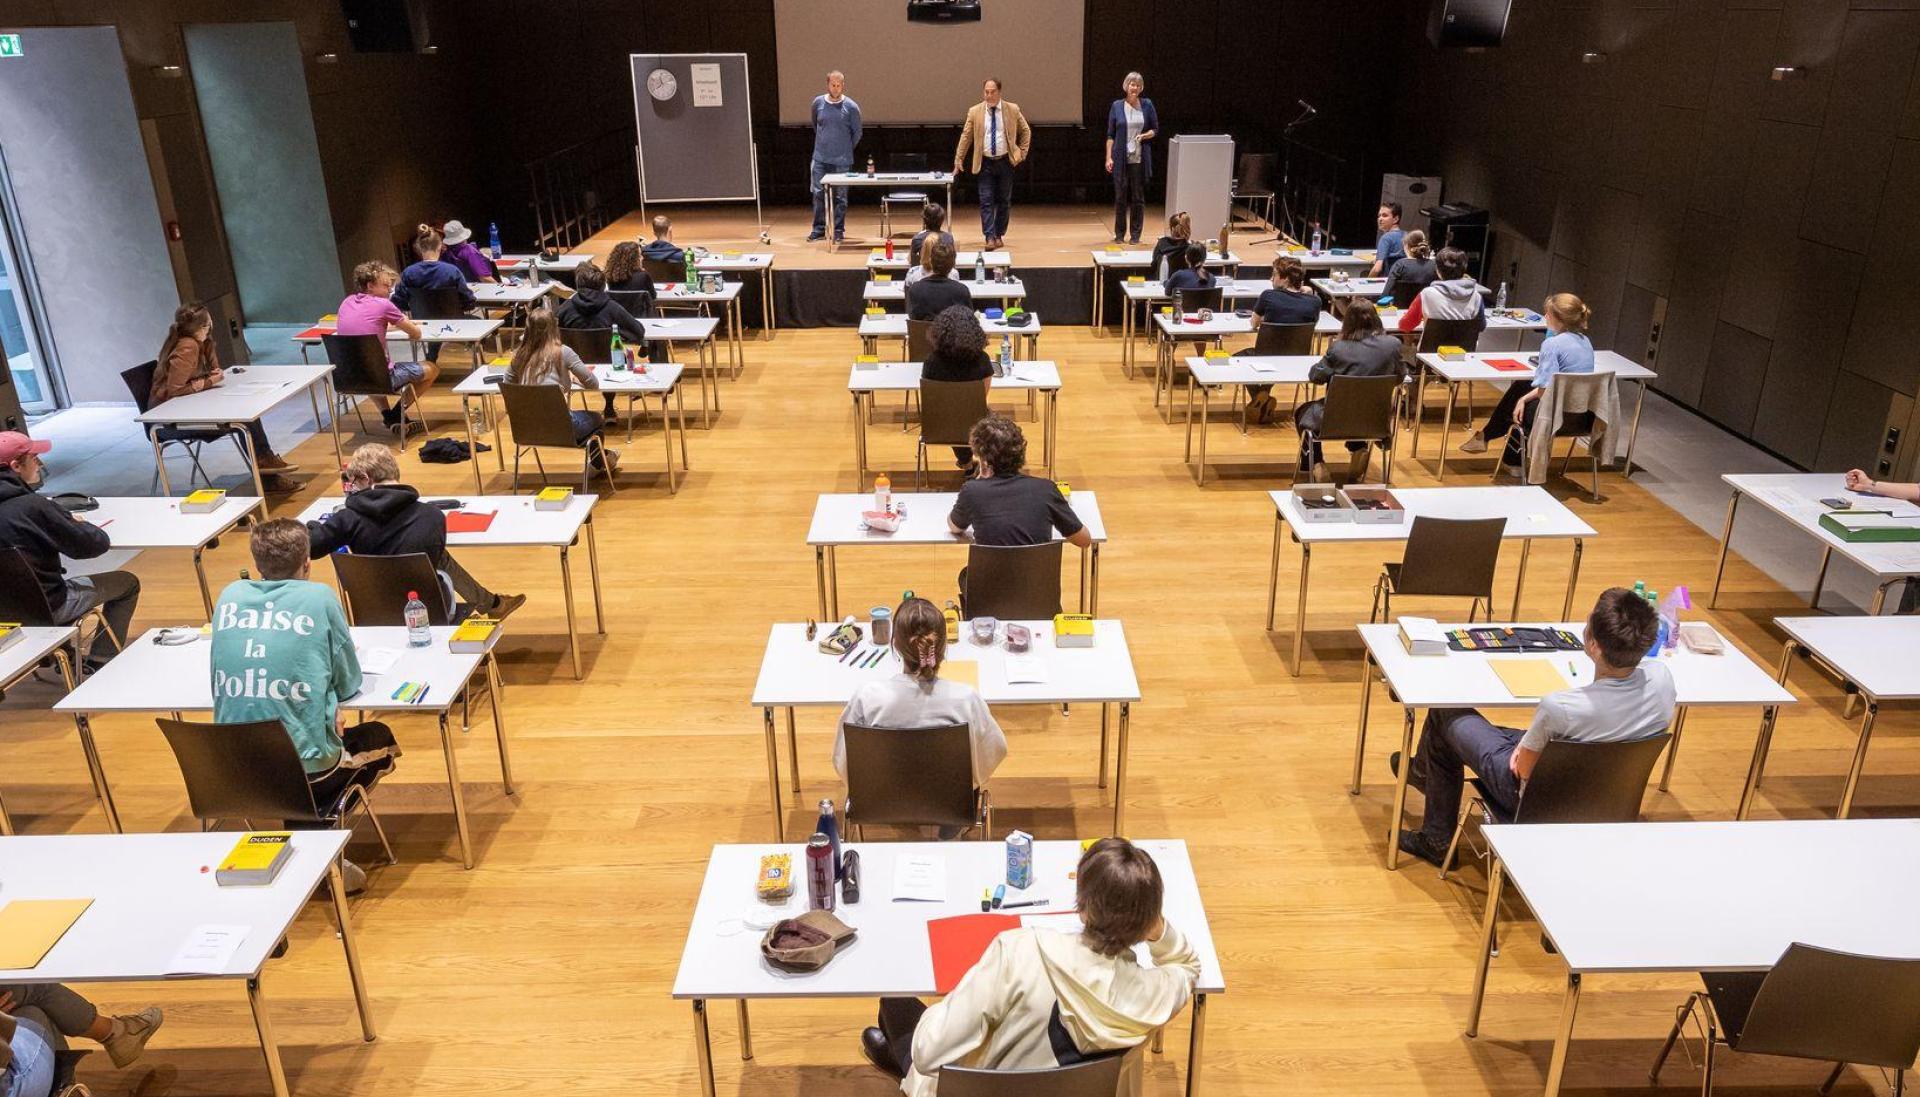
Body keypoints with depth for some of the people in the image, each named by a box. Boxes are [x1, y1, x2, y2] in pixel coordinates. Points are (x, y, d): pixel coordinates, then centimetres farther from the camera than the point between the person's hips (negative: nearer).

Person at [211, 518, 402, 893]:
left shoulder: (230, 595, 4)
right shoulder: (319, 597, -7)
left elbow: (220, 675, 17)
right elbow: (349, 682, 1)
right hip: (307, 768, -5)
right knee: (378, 737, 25)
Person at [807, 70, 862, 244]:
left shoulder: (851, 107, -6)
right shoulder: (818, 103, 2)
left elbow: (857, 133, 4)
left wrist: (846, 149, 11)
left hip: (842, 160, -2)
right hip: (820, 158, 3)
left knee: (840, 196, 2)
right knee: (818, 194, 4)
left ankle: (838, 231, 12)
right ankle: (819, 229, 13)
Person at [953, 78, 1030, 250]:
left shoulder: (1012, 109, 0)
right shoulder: (975, 111, -1)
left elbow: (1026, 132, 11)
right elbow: (965, 136, 4)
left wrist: (1022, 153, 3)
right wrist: (958, 160, 0)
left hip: (1005, 162, 1)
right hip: (985, 163, -1)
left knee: (1004, 201, 7)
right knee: (986, 201, -8)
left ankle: (999, 235, 19)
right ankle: (990, 238, -10)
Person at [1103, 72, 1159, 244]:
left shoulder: (1147, 105, 4)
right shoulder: (1117, 106, 2)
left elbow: (1155, 129, 9)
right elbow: (1110, 134, 4)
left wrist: (1145, 135, -12)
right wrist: (1108, 158, -3)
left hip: (1140, 158, 1)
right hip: (1121, 158, 0)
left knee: (1138, 198, 3)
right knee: (1120, 197, 3)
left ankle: (1135, 234, 11)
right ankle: (1119, 234, 14)